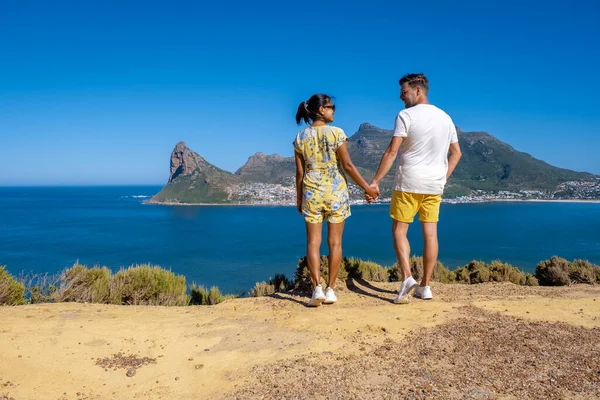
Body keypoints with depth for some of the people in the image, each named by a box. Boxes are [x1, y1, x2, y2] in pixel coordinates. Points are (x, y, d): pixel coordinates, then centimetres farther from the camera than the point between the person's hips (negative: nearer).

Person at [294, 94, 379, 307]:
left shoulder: (300, 137, 3)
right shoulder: (336, 133, -6)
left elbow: (300, 172, 4)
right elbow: (348, 165, -8)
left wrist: (299, 197, 12)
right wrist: (367, 187, -1)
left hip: (312, 192, 2)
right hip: (335, 191, -2)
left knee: (313, 241, 5)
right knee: (335, 242, 6)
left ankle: (317, 288, -6)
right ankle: (330, 290, 11)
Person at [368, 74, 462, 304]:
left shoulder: (406, 116, -8)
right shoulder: (445, 118, 12)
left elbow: (391, 152, -14)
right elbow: (456, 153, 17)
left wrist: (375, 181, -13)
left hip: (408, 183, -5)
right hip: (434, 185, 6)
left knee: (399, 231, 4)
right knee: (430, 234, 6)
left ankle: (407, 278, -10)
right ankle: (425, 286, 11)